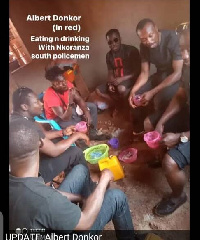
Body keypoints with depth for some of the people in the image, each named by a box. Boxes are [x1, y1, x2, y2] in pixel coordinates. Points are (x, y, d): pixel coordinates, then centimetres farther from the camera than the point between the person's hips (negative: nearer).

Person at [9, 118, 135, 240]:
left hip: (49, 221, 6)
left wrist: (80, 197, 1)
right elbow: (85, 222, -26)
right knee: (117, 197, -3)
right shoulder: (43, 198, -42)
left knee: (80, 170, 9)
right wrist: (103, 181, -16)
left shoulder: (13, 182, -20)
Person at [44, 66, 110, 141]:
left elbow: (79, 99, -6)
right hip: (58, 118, -7)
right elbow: (65, 118, -37)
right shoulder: (50, 95, -36)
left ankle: (93, 134, 10)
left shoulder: (67, 84, -18)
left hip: (68, 109, 7)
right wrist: (70, 101, -49)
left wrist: (87, 112, -20)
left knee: (93, 106, 2)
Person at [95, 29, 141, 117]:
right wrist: (110, 83, -11)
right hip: (116, 81, 7)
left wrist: (122, 79, -24)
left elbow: (138, 71, -16)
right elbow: (110, 72, 10)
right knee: (98, 90, -6)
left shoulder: (131, 50, -14)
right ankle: (119, 104, 4)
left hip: (130, 79, -6)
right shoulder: (109, 55, 4)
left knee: (121, 88, -39)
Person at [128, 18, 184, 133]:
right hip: (161, 74, 7)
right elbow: (144, 73, -3)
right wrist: (133, 90, -22)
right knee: (137, 94, -7)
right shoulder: (144, 46, -7)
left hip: (178, 76, -6)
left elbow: (178, 72, -28)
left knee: (161, 98, -32)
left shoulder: (173, 39, -26)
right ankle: (140, 130, 11)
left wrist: (152, 92, -33)